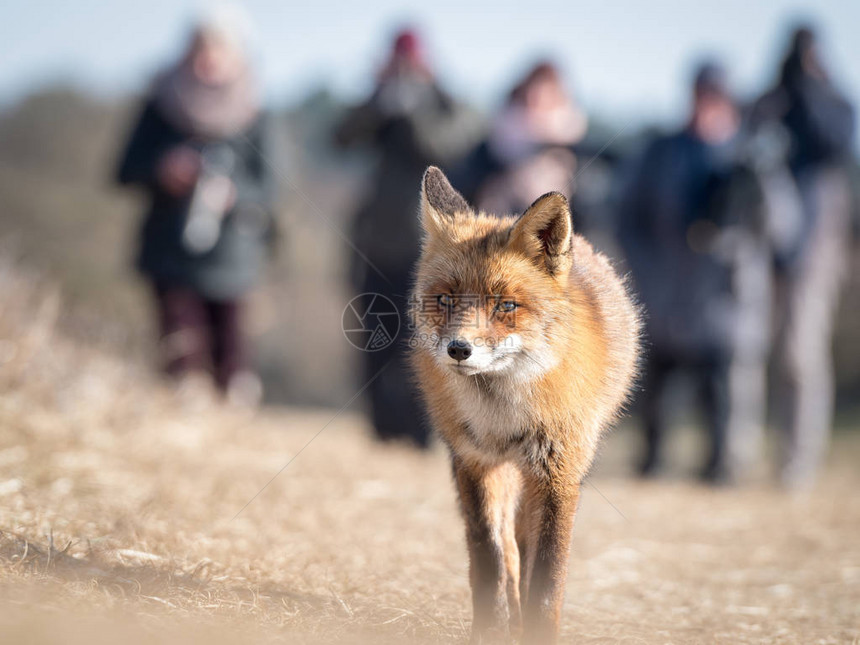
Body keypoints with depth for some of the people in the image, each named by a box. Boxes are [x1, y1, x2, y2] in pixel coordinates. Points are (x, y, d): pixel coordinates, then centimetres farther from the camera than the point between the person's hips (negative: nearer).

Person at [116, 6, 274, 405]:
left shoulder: (250, 118, 3)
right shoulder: (163, 106, 4)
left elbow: (263, 190, 1)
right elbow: (129, 170, 6)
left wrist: (231, 193, -19)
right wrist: (163, 170, -14)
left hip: (228, 257, 0)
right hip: (170, 252, 0)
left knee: (231, 362, -2)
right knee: (184, 353, -13)